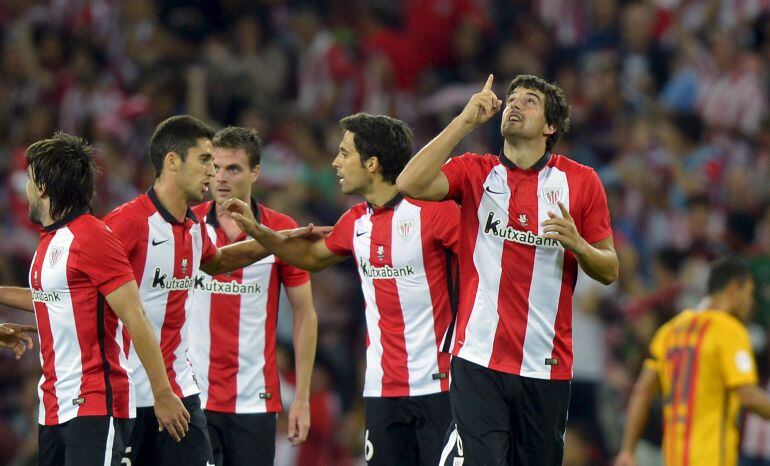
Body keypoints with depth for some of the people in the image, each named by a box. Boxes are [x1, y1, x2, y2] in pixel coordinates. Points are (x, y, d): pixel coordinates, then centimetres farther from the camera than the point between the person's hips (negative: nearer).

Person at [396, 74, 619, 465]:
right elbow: (411, 184, -12)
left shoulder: (580, 181, 8)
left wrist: (577, 245, -11)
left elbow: (609, 271, 11)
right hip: (478, 361, -1)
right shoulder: (475, 172, 8)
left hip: (546, 367, 1)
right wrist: (466, 120, -9)